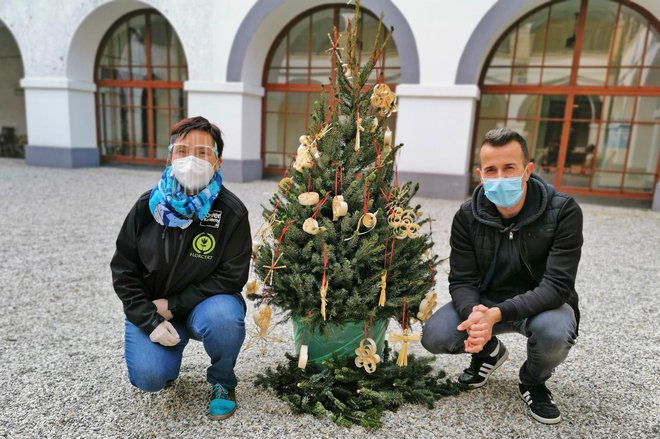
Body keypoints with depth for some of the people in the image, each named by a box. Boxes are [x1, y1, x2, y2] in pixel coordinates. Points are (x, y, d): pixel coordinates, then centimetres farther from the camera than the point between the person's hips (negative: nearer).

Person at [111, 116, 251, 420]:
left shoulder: (231, 212, -16)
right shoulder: (148, 206, -8)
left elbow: (231, 276, -15)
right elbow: (123, 270, -3)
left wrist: (174, 305, -17)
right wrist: (151, 321, -14)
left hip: (204, 302, -1)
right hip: (151, 307, 2)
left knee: (223, 317, -35)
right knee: (148, 378, -19)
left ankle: (222, 382, -2)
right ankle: (169, 351, 20)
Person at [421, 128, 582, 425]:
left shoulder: (563, 212, -21)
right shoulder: (468, 216, -13)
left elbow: (556, 286, -26)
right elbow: (461, 281, -13)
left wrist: (497, 314, -42)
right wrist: (473, 314, -37)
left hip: (541, 304, -2)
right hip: (485, 302, 2)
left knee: (554, 331, -37)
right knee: (434, 337, -21)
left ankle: (533, 381, 2)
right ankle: (490, 351, 15)